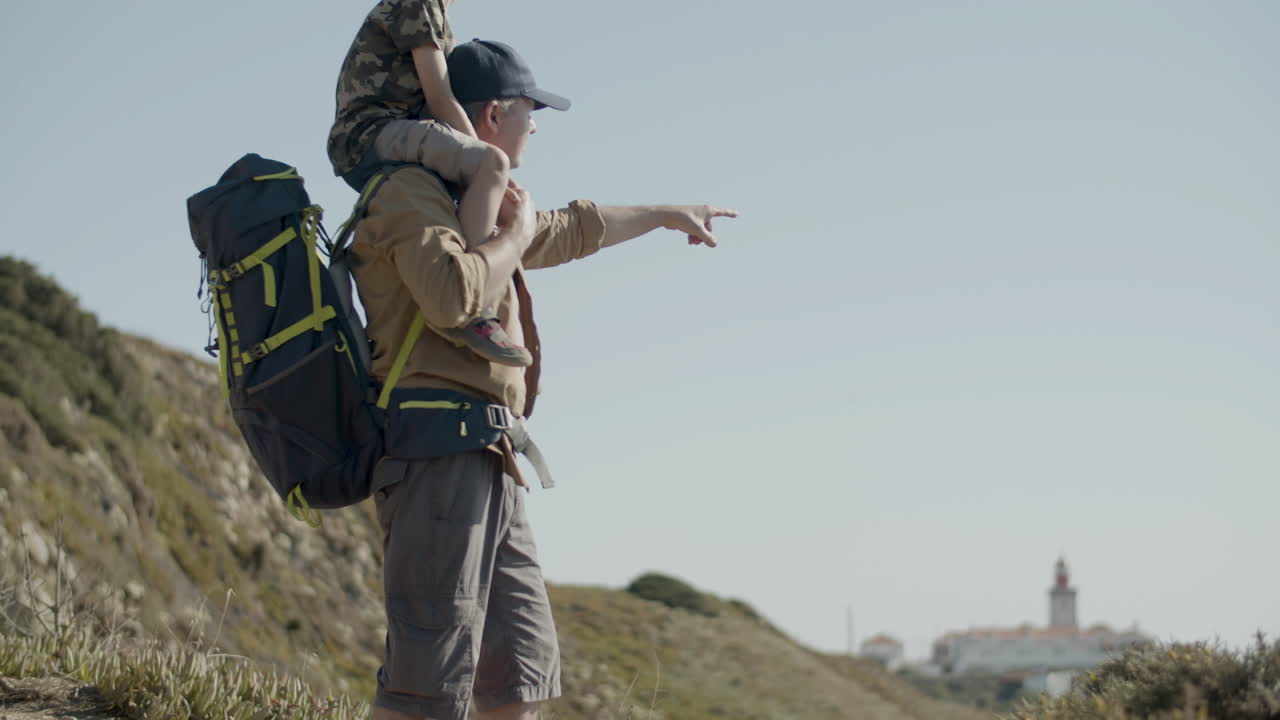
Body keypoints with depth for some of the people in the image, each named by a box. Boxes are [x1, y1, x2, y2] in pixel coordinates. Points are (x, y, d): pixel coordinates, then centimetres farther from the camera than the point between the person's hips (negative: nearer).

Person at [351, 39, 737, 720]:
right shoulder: (411, 191, -4)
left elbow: (572, 229, 44)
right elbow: (451, 292, -24)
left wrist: (666, 214, 56)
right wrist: (515, 233, -6)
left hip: (489, 466, 10)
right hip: (442, 449, -10)